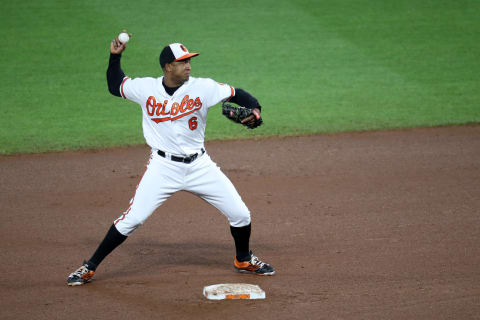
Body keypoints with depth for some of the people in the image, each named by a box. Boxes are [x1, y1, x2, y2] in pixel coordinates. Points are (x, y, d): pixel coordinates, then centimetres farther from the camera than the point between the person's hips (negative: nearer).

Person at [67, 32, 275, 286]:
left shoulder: (202, 87, -6)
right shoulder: (145, 88, -3)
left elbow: (236, 94, -3)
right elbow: (114, 86, 14)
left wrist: (255, 108, -22)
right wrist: (115, 56, 3)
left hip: (199, 165, 2)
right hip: (163, 167, -2)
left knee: (240, 215, 2)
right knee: (132, 219, -11)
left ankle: (244, 260, 32)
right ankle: (90, 267, 3)